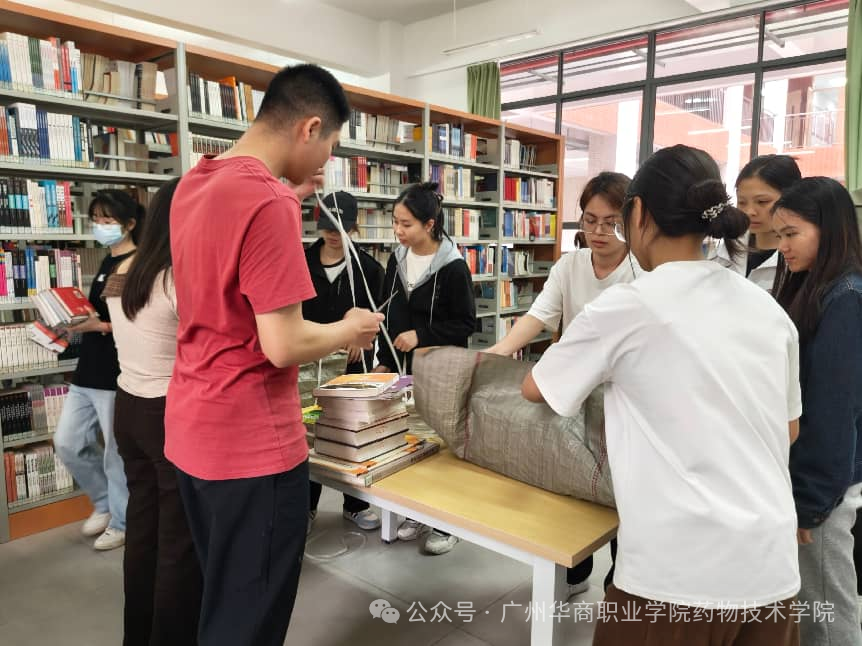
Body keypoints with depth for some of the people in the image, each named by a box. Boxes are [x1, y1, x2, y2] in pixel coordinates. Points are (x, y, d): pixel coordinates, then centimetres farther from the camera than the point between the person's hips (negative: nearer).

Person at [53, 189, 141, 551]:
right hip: (88, 372, 9)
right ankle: (104, 503, 34)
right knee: (67, 444, 14)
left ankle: (122, 523, 23)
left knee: (117, 453, 4)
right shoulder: (107, 263, 16)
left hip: (118, 375, -9)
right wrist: (78, 321, 5)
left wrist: (100, 326, -26)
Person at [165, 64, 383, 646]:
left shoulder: (193, 185, 7)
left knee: (218, 597, 25)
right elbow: (283, 345, -24)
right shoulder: (268, 201, -22)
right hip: (251, 443, -9)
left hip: (191, 430, 9)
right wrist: (351, 330, -6)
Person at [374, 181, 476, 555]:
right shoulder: (396, 260, 5)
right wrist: (384, 361, 10)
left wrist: (421, 335, -19)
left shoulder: (453, 267, -14)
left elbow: (466, 324, -11)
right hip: (403, 368, 6)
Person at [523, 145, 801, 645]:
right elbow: (790, 428, 17)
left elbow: (535, 390, 1)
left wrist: (589, 371, 22)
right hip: (773, 565, 6)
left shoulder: (628, 305, -13)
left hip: (681, 570, -6)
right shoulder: (769, 309, 4)